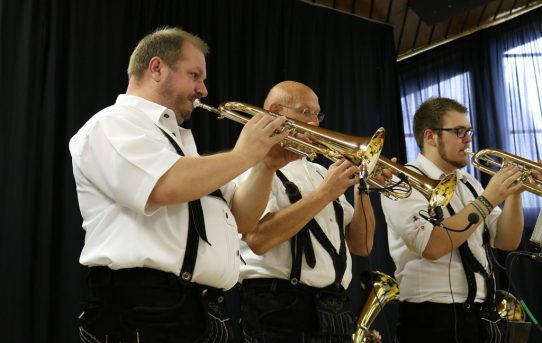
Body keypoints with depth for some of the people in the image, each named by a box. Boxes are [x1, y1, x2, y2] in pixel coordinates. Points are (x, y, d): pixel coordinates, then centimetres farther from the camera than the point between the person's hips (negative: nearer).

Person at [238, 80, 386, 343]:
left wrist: (362, 189, -2)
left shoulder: (319, 172, 15)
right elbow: (259, 239, -21)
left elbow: (361, 246, 13)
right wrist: (325, 193, -16)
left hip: (335, 310, 7)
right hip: (282, 311, -6)